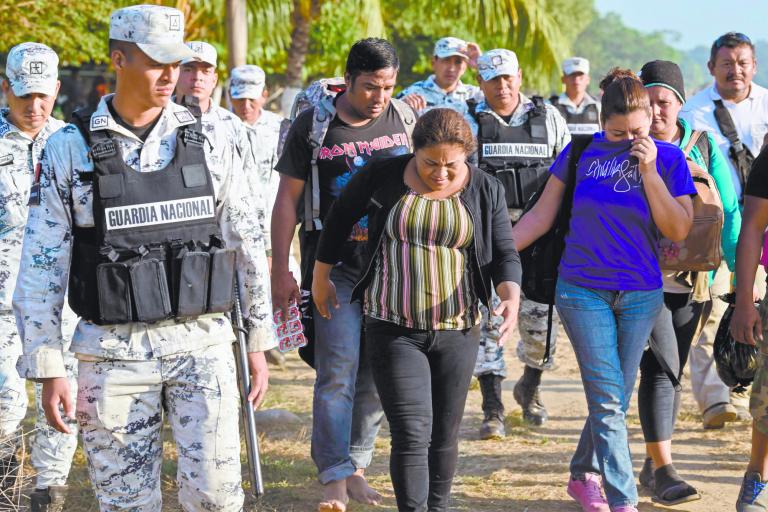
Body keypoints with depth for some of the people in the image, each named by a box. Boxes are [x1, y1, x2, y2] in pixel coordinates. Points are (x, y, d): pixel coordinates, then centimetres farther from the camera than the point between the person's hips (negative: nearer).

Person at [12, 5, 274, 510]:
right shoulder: (70, 150, -2)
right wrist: (48, 371, -4)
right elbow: (41, 267, -1)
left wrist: (259, 342, 8)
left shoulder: (211, 142, 2)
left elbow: (249, 246, 9)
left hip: (203, 345, 1)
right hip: (115, 351, -1)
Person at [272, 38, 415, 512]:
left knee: (379, 375, 7)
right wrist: (281, 271, -5)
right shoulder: (311, 126, -5)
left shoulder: (404, 118, 4)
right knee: (338, 372, -10)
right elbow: (288, 200, -2)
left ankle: (357, 466, 18)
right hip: (334, 266, -3)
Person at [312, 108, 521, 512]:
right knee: (412, 433, -11)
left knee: (444, 434, 11)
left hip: (457, 329, 2)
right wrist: (321, 274, 16)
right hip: (394, 329, -2)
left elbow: (504, 254, 0)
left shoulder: (485, 191, -1)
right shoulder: (382, 177, -6)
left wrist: (511, 295, -20)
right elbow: (340, 217, 10)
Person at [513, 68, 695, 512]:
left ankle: (584, 475, 30)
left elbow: (678, 230, -8)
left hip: (640, 295, 1)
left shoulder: (668, 158, -1)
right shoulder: (582, 151, 0)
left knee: (614, 400, 8)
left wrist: (649, 171, -16)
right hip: (583, 290, -1)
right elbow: (541, 216, 5)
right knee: (608, 401, -8)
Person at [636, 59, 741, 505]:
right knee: (661, 367, -13)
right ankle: (663, 470, -12)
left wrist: (743, 270, -3)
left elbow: (729, 211, 5)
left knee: (672, 371, 10)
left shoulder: (705, 147, 5)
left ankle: (653, 465, 23)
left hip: (690, 280, 3)